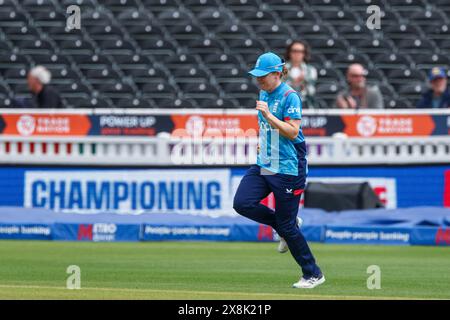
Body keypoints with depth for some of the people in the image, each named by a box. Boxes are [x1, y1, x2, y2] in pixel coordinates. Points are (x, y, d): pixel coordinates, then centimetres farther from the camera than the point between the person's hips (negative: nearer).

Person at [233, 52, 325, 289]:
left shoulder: (289, 96, -14)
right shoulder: (264, 94, 11)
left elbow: (293, 132, -21)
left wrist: (268, 115, -25)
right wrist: (262, 142, 14)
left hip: (287, 168, -8)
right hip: (264, 164, 8)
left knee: (286, 224, -5)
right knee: (242, 203, -9)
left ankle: (313, 274, 10)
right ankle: (286, 227, 14)